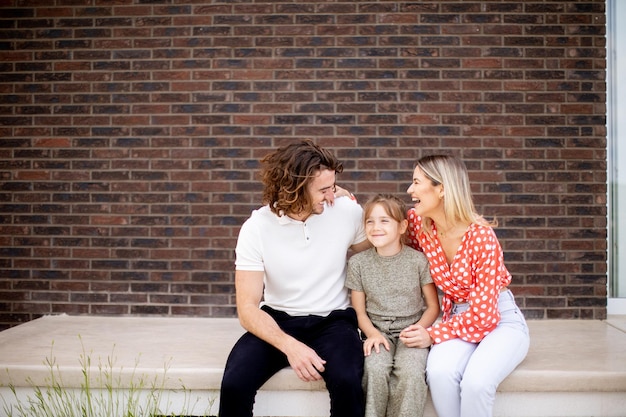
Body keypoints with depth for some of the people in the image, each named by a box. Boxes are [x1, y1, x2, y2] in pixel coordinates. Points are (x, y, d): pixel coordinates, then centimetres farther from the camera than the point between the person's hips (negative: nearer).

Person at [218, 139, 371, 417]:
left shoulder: (347, 211, -8)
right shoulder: (256, 228, -12)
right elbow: (248, 308, -14)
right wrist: (289, 345, -30)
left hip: (332, 320, 0)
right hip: (277, 320, 0)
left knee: (347, 382, -30)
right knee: (234, 384, -24)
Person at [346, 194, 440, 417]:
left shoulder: (419, 260, -2)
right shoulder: (358, 263, 2)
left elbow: (433, 306, 4)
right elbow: (359, 311, 6)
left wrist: (418, 329, -14)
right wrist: (373, 333, -13)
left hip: (410, 331, -1)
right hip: (377, 331, 1)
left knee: (411, 372, -30)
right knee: (375, 369, -30)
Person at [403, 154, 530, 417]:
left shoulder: (480, 235, -22)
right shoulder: (418, 224, -6)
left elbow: (483, 313, -21)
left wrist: (434, 334, -18)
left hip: (501, 320, -4)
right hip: (459, 318, 4)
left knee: (475, 382, -34)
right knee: (439, 372, -31)